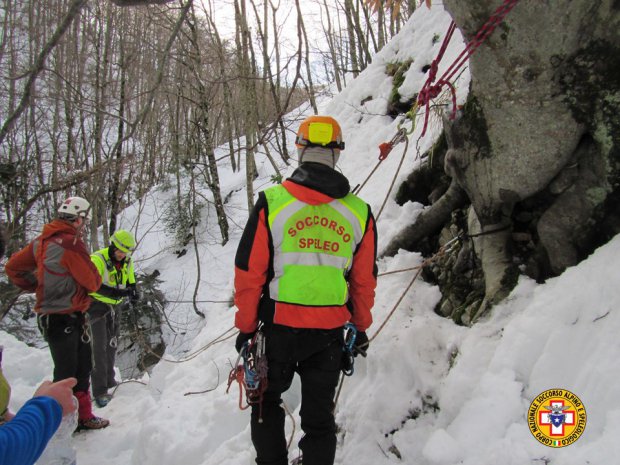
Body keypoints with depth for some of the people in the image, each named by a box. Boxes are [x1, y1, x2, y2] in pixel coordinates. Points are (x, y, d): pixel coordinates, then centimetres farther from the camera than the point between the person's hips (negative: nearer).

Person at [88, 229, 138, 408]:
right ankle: (100, 390, -7)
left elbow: (131, 282, 9)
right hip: (97, 304, -7)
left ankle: (109, 381, 32)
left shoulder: (127, 262, 0)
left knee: (111, 344, 16)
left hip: (114, 306, 7)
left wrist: (133, 293, -14)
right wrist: (117, 292, -41)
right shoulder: (97, 259, -23)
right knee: (99, 347, -11)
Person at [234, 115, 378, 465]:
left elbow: (249, 272, -8)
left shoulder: (271, 202, -11)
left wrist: (246, 326, 4)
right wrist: (361, 328, 19)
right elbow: (365, 281, 4)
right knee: (319, 414, 17)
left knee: (267, 403, 20)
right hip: (331, 331, 2)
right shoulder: (360, 212, -3)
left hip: (279, 327, -2)